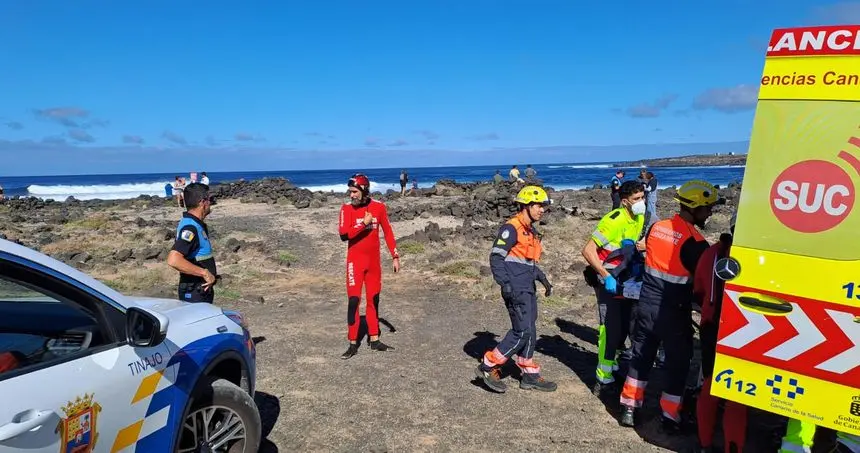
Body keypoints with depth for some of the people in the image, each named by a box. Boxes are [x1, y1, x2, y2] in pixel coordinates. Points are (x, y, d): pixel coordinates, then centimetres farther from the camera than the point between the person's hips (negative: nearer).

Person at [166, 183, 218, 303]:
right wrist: (204, 273, -29)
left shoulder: (197, 224, 9)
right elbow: (173, 260, -34)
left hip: (202, 290, 10)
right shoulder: (190, 228, -22)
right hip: (195, 294, -10)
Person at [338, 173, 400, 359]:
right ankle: (353, 344, 4)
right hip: (355, 261, -3)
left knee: (373, 300, 11)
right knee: (353, 300, -5)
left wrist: (395, 256, 3)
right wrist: (364, 224, -22)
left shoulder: (378, 207, -1)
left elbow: (388, 232, 5)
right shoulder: (347, 208, -7)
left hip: (374, 260, 3)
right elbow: (344, 235, -18)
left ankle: (374, 340, 22)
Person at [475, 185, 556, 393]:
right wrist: (505, 283, -23)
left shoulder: (531, 231, 17)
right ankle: (488, 367, 1)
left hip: (528, 289, 9)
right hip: (516, 289, -9)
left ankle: (530, 376, 24)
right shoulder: (511, 228, -12)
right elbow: (496, 257, -16)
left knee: (528, 332, 13)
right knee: (522, 331, -9)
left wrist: (542, 278, 18)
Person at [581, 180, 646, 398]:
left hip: (627, 280, 8)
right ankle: (604, 381, 3)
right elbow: (587, 251, -25)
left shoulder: (640, 218, 4)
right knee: (610, 330, -8)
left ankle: (613, 366, 34)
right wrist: (606, 276, -27)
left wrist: (641, 245, -3)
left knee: (624, 327, 14)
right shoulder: (614, 220, -23)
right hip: (609, 282, -8)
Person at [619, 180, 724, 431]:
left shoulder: (656, 227, -1)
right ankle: (670, 417, 21)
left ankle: (629, 408, 25)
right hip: (673, 313, -5)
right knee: (678, 364, 12)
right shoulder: (694, 242, -18)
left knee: (641, 356, 17)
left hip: (646, 305, 6)